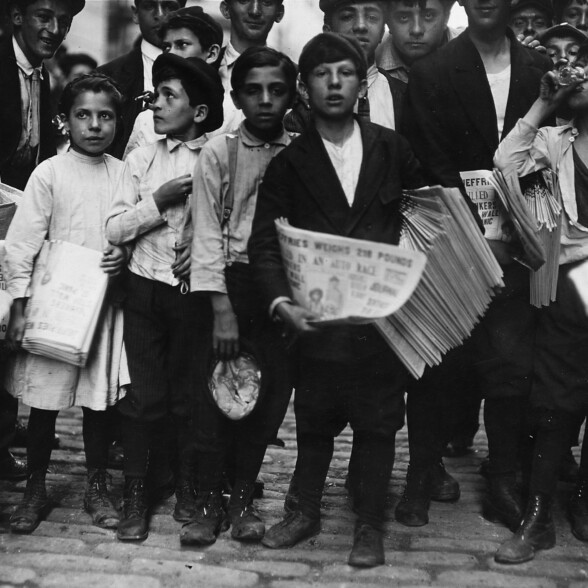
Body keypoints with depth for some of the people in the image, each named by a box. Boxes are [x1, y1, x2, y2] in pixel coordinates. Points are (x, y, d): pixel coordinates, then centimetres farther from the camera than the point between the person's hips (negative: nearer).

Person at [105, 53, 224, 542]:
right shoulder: (143, 158, 5)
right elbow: (115, 228, 1)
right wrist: (159, 200, -11)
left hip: (194, 290, -2)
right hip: (145, 287, 2)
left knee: (190, 393, 8)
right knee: (143, 395, 5)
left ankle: (188, 488, 26)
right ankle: (135, 496, 17)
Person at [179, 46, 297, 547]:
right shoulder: (219, 151, -1)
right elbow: (208, 233, -5)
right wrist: (223, 312, -11)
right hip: (230, 282, -1)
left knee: (272, 391, 3)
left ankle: (243, 497, 21)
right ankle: (209, 502, 14)